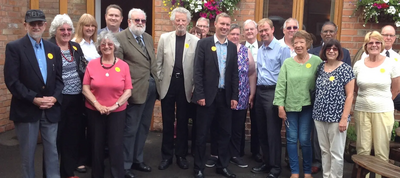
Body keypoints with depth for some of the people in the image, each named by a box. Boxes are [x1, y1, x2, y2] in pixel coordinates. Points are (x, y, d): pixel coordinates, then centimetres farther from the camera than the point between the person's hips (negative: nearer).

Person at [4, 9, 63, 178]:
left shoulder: (54, 49, 10)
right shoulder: (14, 47, -5)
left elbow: (59, 78, 9)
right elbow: (11, 80, -11)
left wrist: (55, 97, -8)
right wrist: (34, 99, -17)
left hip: (51, 109, 4)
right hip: (26, 109, -3)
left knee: (52, 150, 11)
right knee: (27, 152, 9)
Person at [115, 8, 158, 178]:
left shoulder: (148, 38, 14)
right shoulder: (120, 38, -9)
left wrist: (156, 82, 12)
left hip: (152, 87, 7)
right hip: (136, 89, -7)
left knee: (143, 127, 17)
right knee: (130, 129, 2)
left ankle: (137, 159, 32)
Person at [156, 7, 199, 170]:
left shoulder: (195, 41, 0)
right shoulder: (164, 38, 4)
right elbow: (159, 62, 5)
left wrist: (195, 87, -4)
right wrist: (159, 83, 2)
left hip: (185, 86, -1)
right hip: (168, 85, 1)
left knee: (183, 122, 9)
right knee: (167, 122, 9)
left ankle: (181, 155, 23)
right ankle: (167, 155, 22)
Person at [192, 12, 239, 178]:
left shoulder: (232, 47, 9)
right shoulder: (204, 43, -3)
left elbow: (234, 74, 9)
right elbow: (198, 71, -7)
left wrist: (234, 96, 4)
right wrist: (200, 95, -12)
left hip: (225, 96, 4)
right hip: (207, 95, -4)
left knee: (225, 133, 11)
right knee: (202, 133, 5)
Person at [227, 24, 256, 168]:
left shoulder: (246, 51, 7)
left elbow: (252, 74, 9)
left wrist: (252, 94, 7)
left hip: (241, 97, 2)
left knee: (238, 127, 8)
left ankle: (235, 154, 21)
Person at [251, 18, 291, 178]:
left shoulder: (282, 49, -8)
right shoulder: (260, 50, 14)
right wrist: (254, 92, 14)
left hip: (273, 92, -7)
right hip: (260, 92, 7)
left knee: (273, 132, -1)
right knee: (262, 131, 12)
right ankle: (266, 162, 26)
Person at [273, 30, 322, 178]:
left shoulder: (316, 61, -3)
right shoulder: (287, 63, 0)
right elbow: (280, 85, -1)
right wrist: (280, 105, -4)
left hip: (307, 106, -2)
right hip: (290, 106, 2)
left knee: (304, 140, 4)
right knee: (291, 139, 7)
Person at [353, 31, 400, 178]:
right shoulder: (358, 65, 3)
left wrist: (382, 100, 9)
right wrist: (366, 98, 11)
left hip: (383, 111, -2)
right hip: (362, 110, 2)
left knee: (382, 150, 3)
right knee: (362, 149, 7)